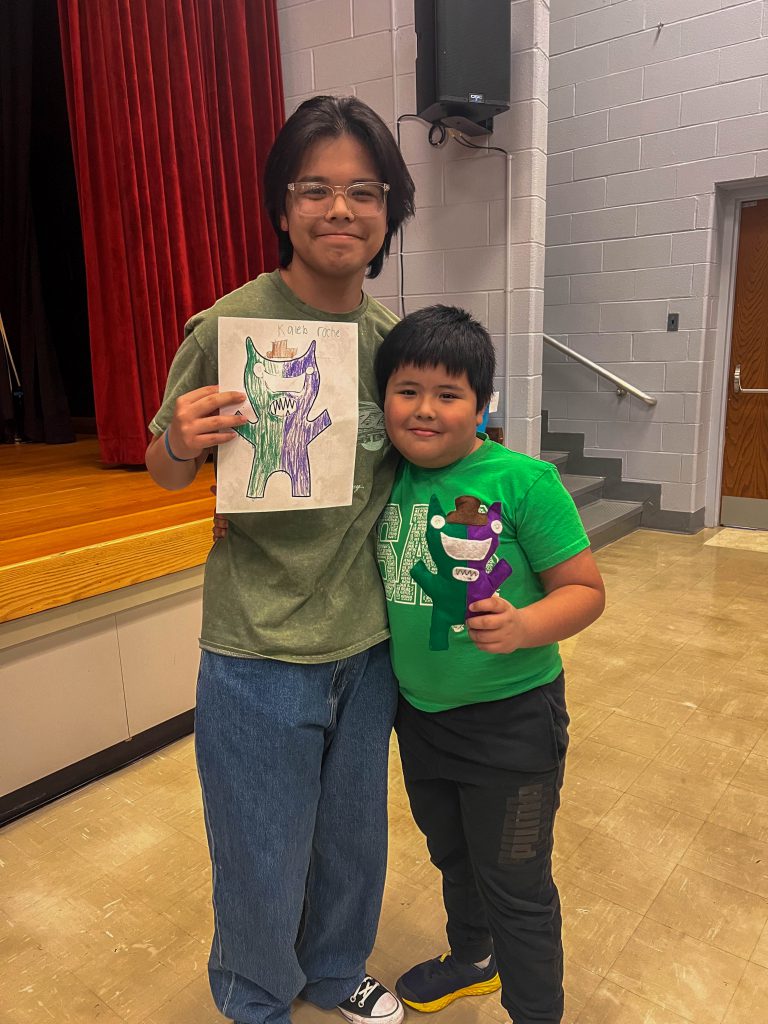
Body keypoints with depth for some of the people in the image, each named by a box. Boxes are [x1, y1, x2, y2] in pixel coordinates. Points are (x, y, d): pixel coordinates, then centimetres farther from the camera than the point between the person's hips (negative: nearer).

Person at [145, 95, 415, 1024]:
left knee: (354, 837, 24)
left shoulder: (389, 334, 0)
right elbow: (164, 472, -5)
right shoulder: (229, 325, -14)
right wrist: (180, 442, -26)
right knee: (263, 862, 15)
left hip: (369, 640, 5)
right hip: (262, 651, -4)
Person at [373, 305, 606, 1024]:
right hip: (418, 713, 6)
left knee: (515, 885, 12)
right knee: (451, 855, 29)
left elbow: (585, 590, -15)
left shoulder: (523, 482, -20)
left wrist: (525, 626, -34)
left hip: (510, 721, -5)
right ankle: (470, 960, 57)